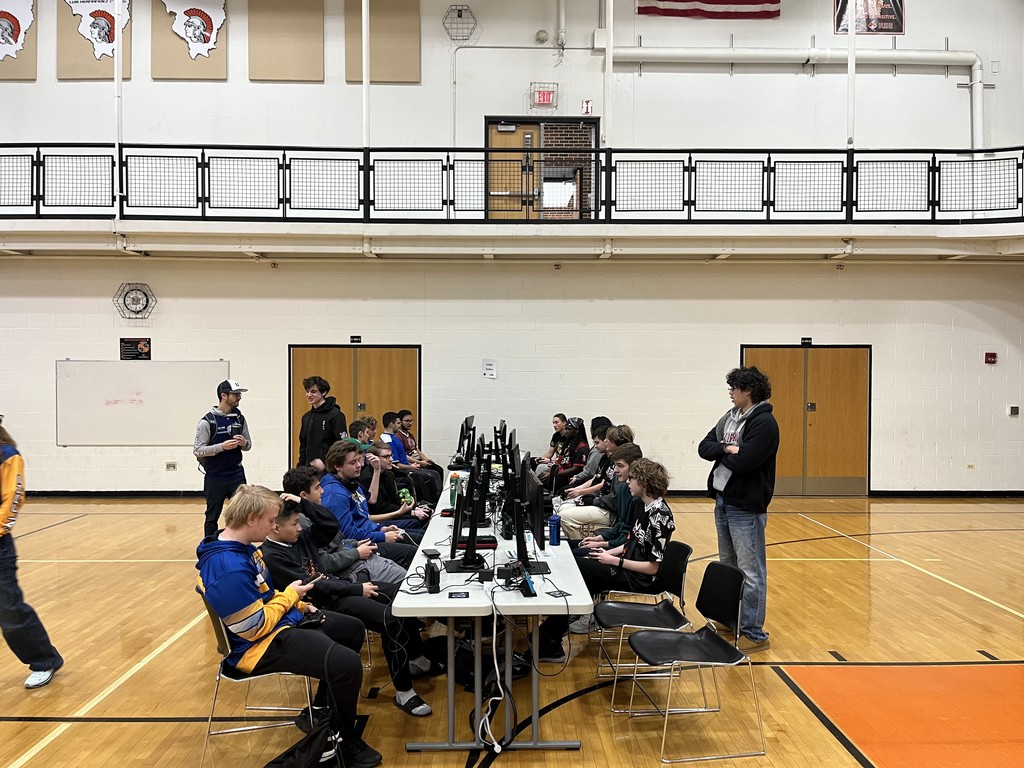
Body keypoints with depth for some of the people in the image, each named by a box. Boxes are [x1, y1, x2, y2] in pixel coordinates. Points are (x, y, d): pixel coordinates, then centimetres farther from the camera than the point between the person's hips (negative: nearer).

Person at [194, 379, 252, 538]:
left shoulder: (239, 418, 5)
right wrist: (222, 446, -23)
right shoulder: (207, 421, -10)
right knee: (212, 517, 9)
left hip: (237, 475, 4)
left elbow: (248, 445, 13)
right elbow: (197, 450, -11)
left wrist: (244, 443, -11)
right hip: (215, 477, -4)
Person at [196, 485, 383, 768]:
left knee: (353, 629, 18)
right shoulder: (229, 569, -30)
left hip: (277, 622, 11)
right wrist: (290, 596, -12)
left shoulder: (240, 548, 2)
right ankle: (344, 741, 2)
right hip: (260, 644, -11)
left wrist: (299, 605, 4)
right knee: (347, 665, -24)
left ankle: (321, 710, 28)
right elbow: (256, 628, -26)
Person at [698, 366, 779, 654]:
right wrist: (727, 449, -11)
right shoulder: (729, 417, 12)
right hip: (723, 501, 9)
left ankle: (754, 634, 5)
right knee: (728, 567, 19)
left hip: (745, 506, -9)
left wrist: (722, 452, -5)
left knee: (750, 572, -3)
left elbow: (743, 461, -24)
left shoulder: (764, 422, -14)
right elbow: (704, 447, 6)